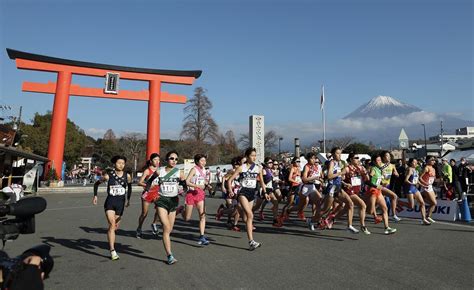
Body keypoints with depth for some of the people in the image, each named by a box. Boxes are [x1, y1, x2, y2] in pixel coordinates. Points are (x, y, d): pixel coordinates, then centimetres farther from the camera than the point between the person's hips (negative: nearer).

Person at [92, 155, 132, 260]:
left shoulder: (127, 176, -1)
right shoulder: (108, 175, -7)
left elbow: (129, 187, 18)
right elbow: (97, 183, 10)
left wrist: (128, 199, 22)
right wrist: (95, 195, 3)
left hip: (120, 203, 3)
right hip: (110, 202, -3)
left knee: (116, 227, 12)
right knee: (112, 225, -17)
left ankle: (110, 238, 46)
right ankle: (112, 251, -15)